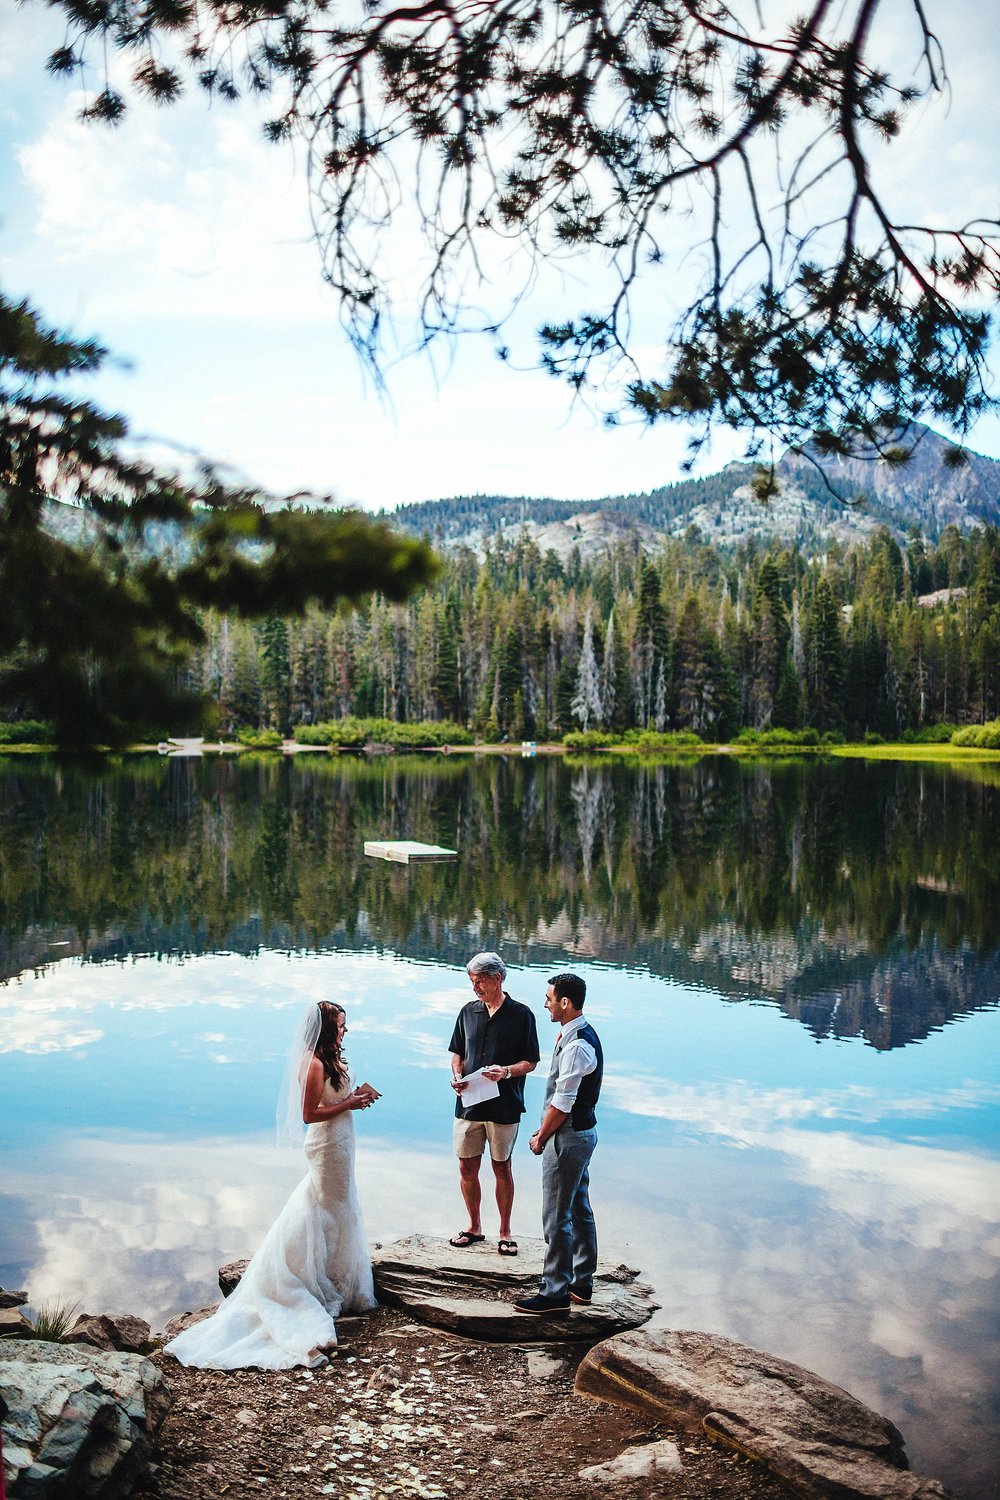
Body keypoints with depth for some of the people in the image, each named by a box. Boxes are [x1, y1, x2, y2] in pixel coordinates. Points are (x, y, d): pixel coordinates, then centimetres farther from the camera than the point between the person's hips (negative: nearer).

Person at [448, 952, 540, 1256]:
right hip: (469, 1103, 4)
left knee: (502, 1168, 8)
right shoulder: (468, 1012, 6)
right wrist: (457, 1076, -5)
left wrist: (506, 1071, -21)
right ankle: (474, 1227, 27)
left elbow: (530, 1062, -3)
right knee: (467, 1168, 8)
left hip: (504, 1105, -3)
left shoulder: (521, 1014, -6)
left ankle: (505, 1232, 22)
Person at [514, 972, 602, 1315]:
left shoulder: (576, 1045, -24)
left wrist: (541, 1138, -9)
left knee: (556, 1217, -1)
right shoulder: (580, 1034, 7)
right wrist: (545, 1131, 12)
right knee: (579, 1209, 18)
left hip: (568, 1138, -10)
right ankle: (582, 1284, 29)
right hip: (581, 1132, 10)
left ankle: (555, 1293, 8)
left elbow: (562, 1103, -22)